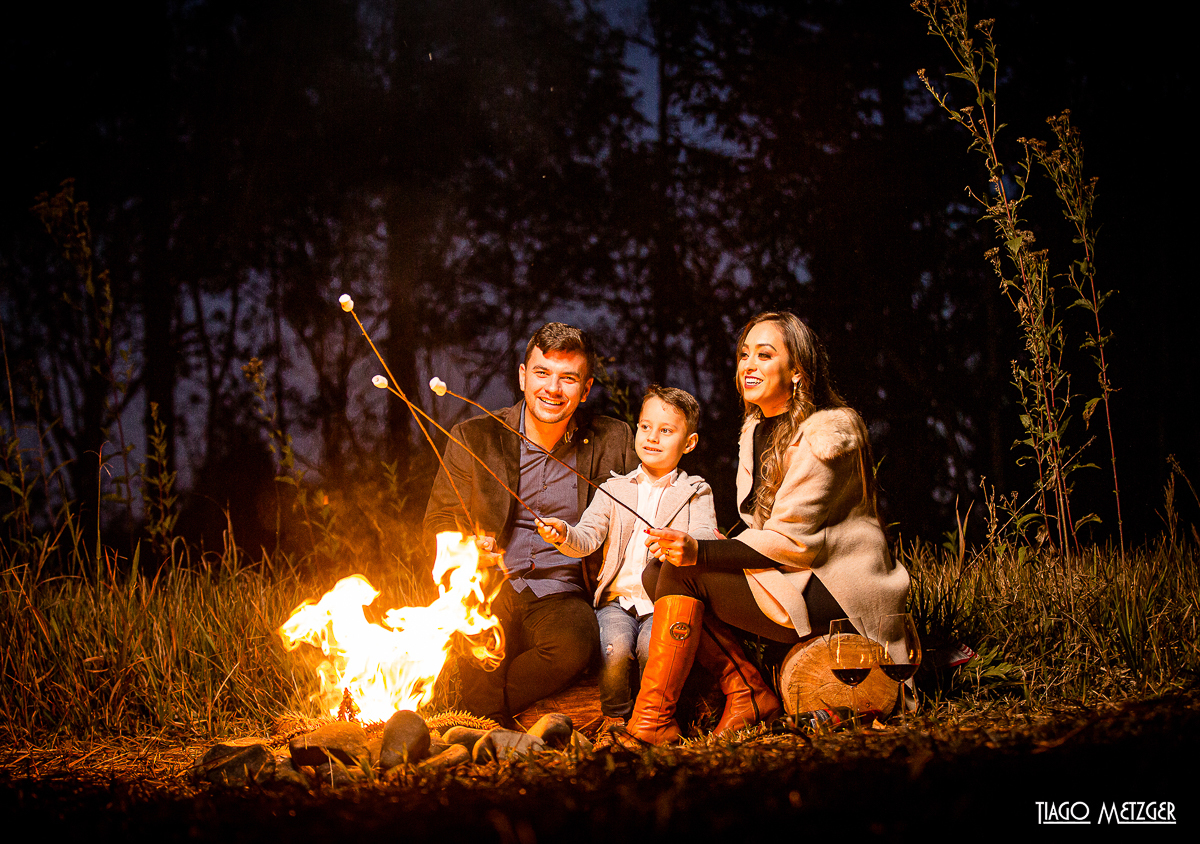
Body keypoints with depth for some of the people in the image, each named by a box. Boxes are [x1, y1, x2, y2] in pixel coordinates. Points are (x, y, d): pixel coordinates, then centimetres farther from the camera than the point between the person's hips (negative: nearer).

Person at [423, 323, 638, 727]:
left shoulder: (613, 441, 7)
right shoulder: (473, 438, 5)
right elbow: (438, 523, 8)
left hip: (563, 598, 0)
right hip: (488, 593, 0)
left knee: (574, 646, -33)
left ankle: (478, 720, -12)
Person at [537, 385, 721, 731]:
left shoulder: (695, 492, 10)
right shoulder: (614, 489, 15)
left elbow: (705, 537, -8)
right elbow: (588, 538, 3)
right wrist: (563, 535, -21)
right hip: (617, 600, 1)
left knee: (652, 648, -30)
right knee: (615, 648, -28)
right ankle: (614, 718, -1)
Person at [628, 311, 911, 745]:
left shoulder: (823, 434, -14)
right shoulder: (757, 430, 14)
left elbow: (790, 542, -20)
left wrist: (700, 553, -29)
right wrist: (690, 548, -2)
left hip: (837, 596, -10)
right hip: (791, 580, 10)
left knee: (681, 573, -19)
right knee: (659, 572, -3)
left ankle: (651, 722, -15)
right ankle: (750, 694, -7)